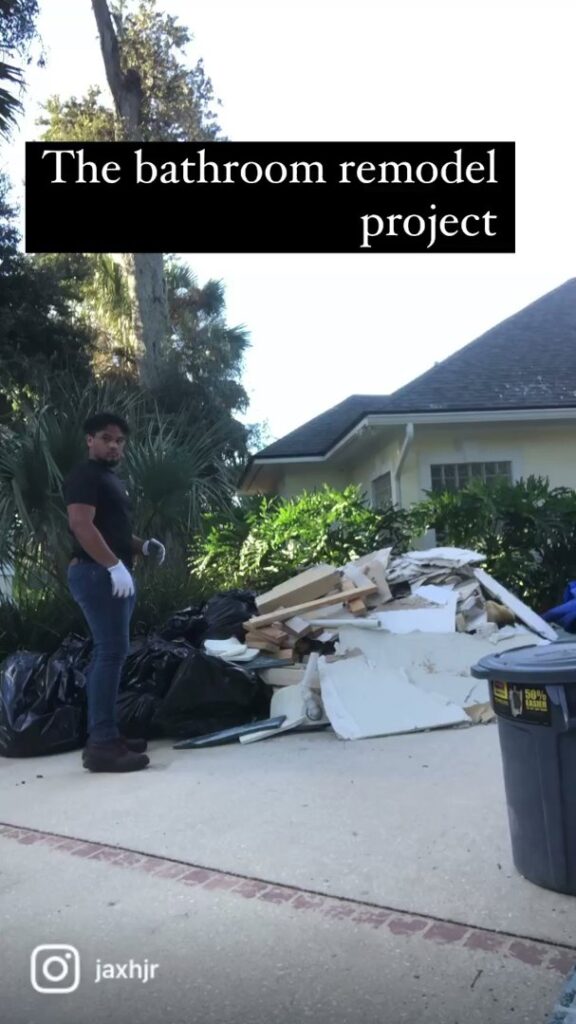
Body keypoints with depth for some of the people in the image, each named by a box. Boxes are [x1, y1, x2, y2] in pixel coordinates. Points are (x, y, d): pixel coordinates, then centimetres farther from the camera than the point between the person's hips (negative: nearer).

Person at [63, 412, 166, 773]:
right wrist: (114, 565, -26)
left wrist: (144, 546, 12)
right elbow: (81, 524, -20)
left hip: (115, 574, 10)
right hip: (98, 573, -10)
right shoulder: (85, 476, -7)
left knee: (108, 652, 10)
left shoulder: (115, 481, 23)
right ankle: (102, 745, -14)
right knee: (112, 651, -14)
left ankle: (104, 736, 15)